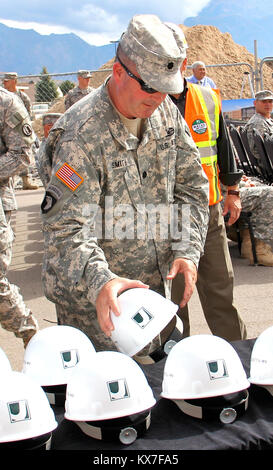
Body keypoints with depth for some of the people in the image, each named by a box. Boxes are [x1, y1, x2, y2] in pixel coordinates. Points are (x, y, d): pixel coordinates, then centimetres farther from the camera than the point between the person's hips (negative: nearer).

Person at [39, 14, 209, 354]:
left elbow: (191, 186, 5)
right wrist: (99, 282, -44)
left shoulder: (166, 112, 0)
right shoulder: (83, 135, -22)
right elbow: (65, 228, -27)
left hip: (154, 285, 7)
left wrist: (187, 249, -9)